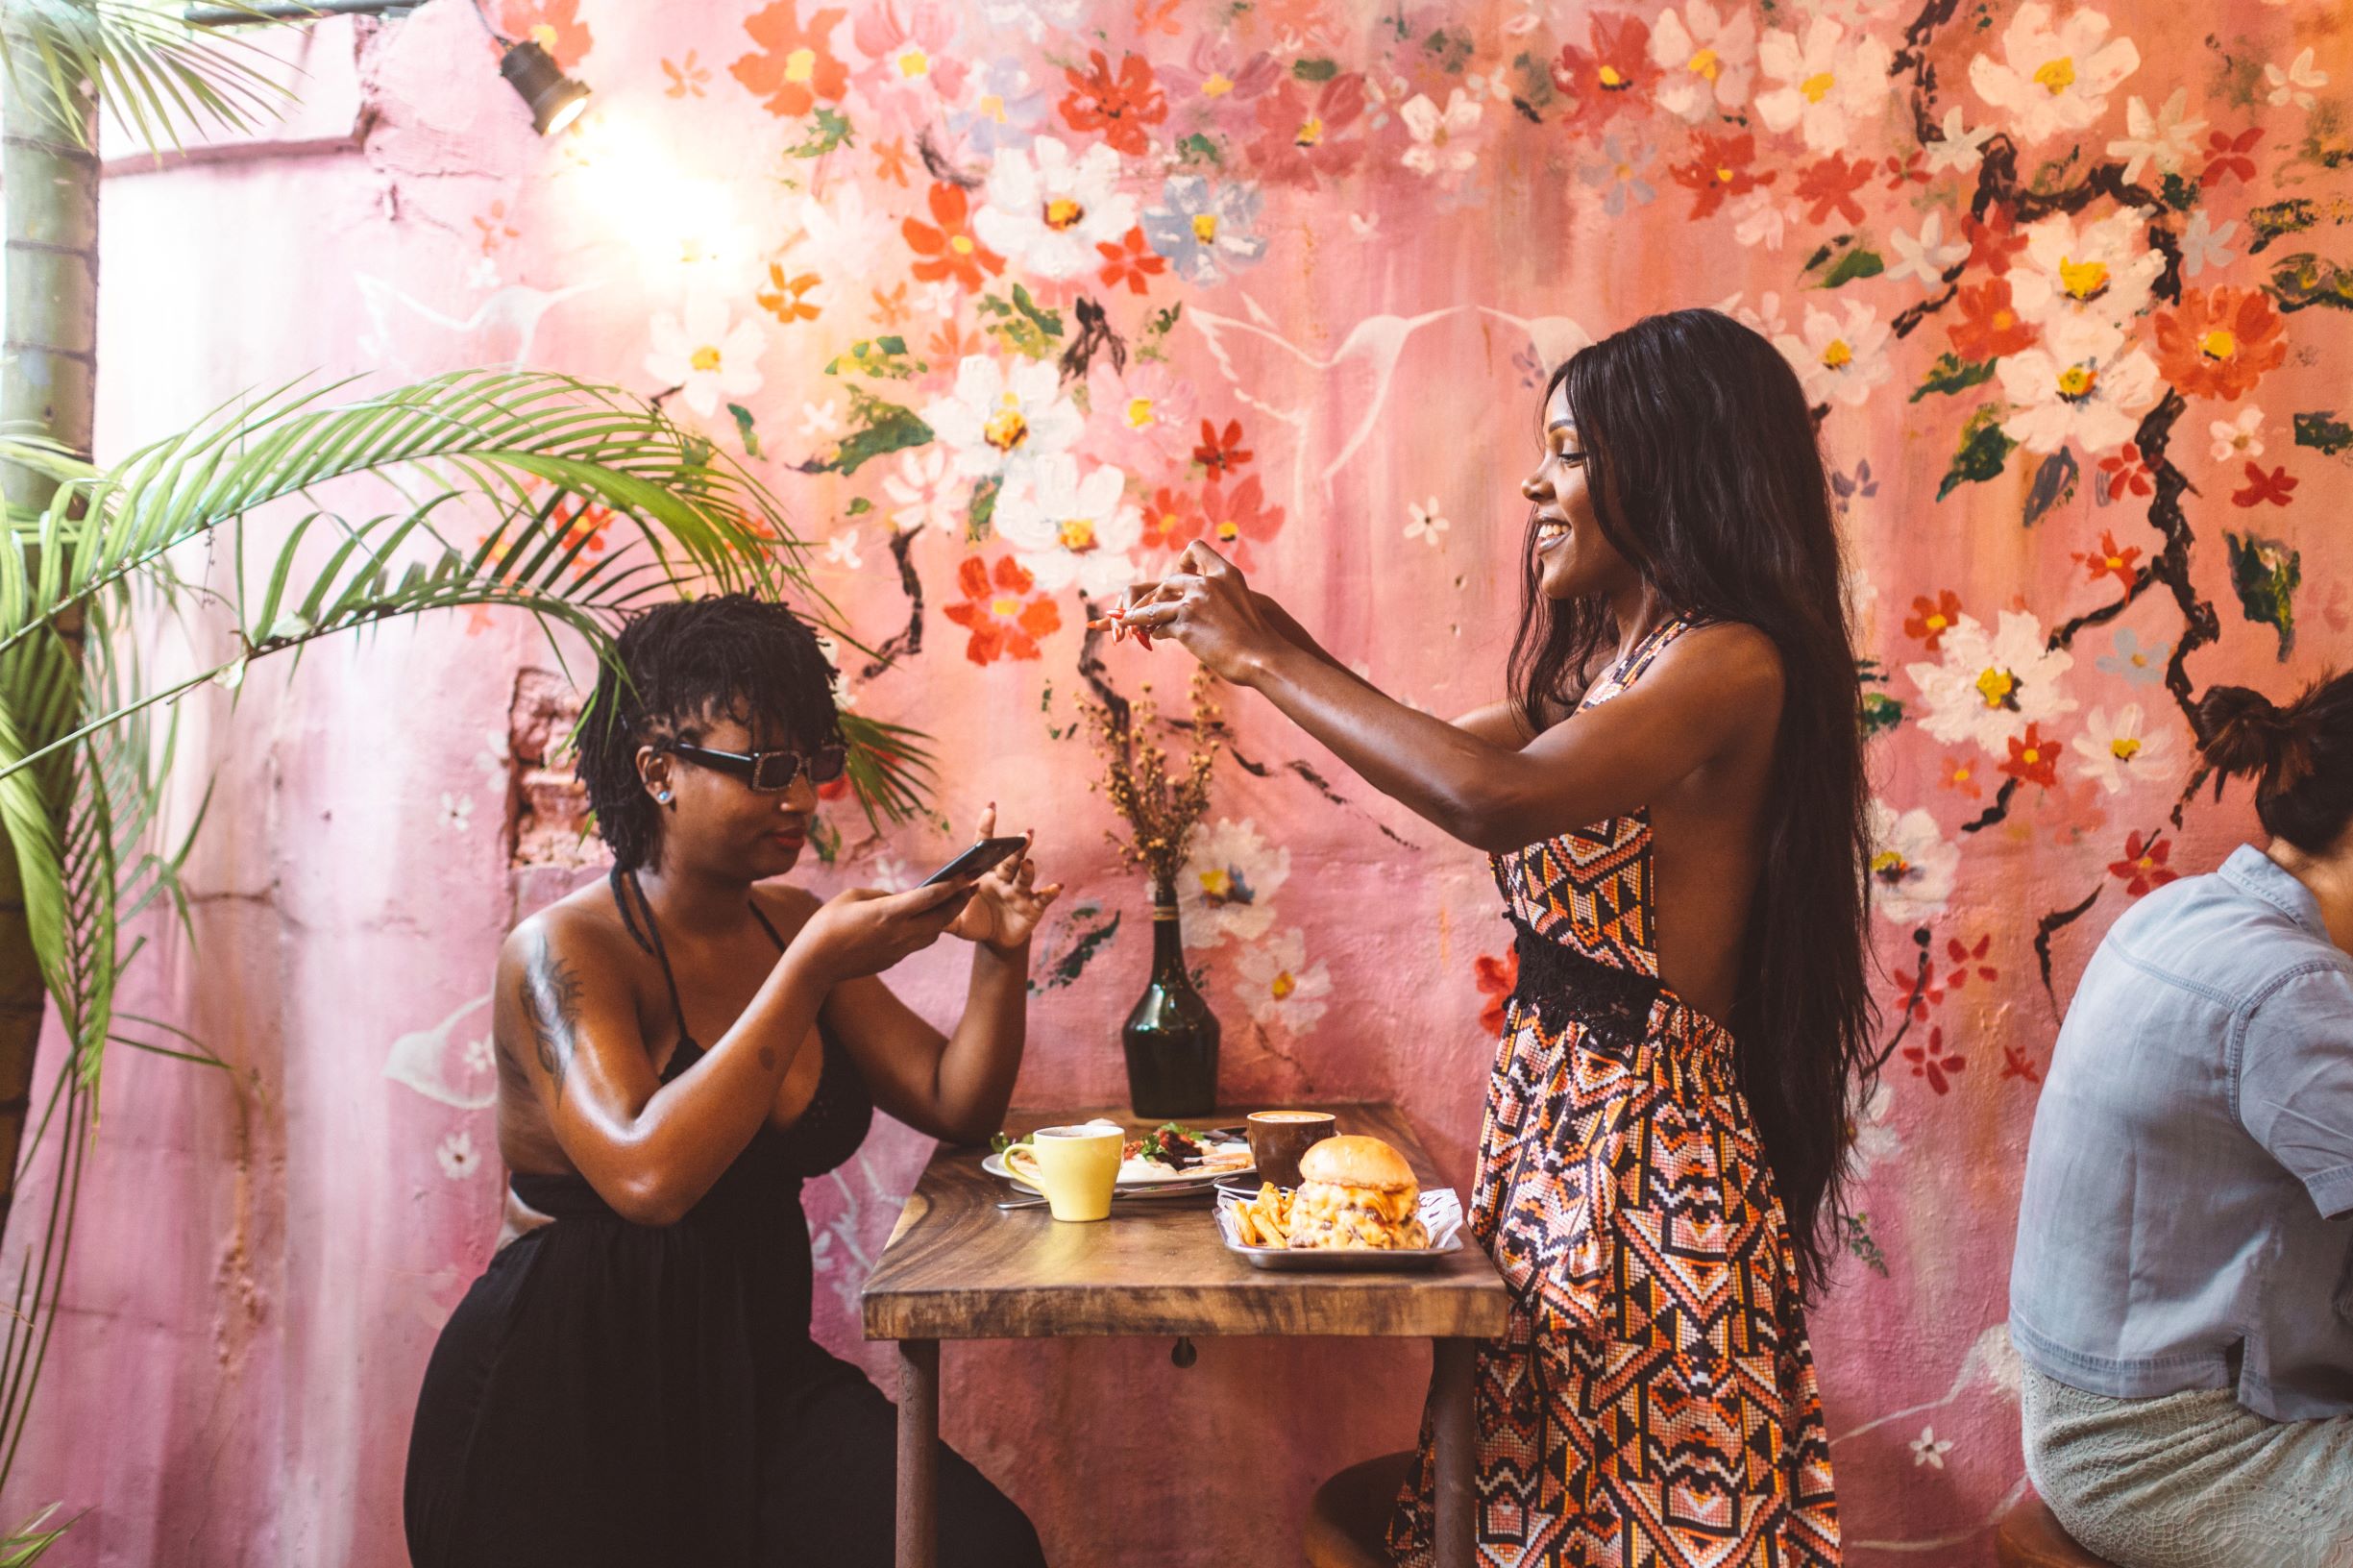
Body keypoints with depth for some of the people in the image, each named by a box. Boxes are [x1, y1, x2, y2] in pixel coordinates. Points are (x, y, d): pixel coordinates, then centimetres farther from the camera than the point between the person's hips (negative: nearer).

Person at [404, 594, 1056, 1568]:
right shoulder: (563, 950, -12)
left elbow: (956, 1107, 7)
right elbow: (648, 1176, -29)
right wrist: (813, 970, -28)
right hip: (572, 1408, -5)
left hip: (757, 1361, 5)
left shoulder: (786, 923, 6)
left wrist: (1001, 957, -11)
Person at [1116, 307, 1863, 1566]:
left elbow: (1496, 799, -30)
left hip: (1649, 1147, -8)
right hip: (1543, 1116, 8)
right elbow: (1452, 752, 21)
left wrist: (1268, 661, -21)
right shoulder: (1602, 655, 12)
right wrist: (1262, 642, 9)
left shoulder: (1732, 663, -16)